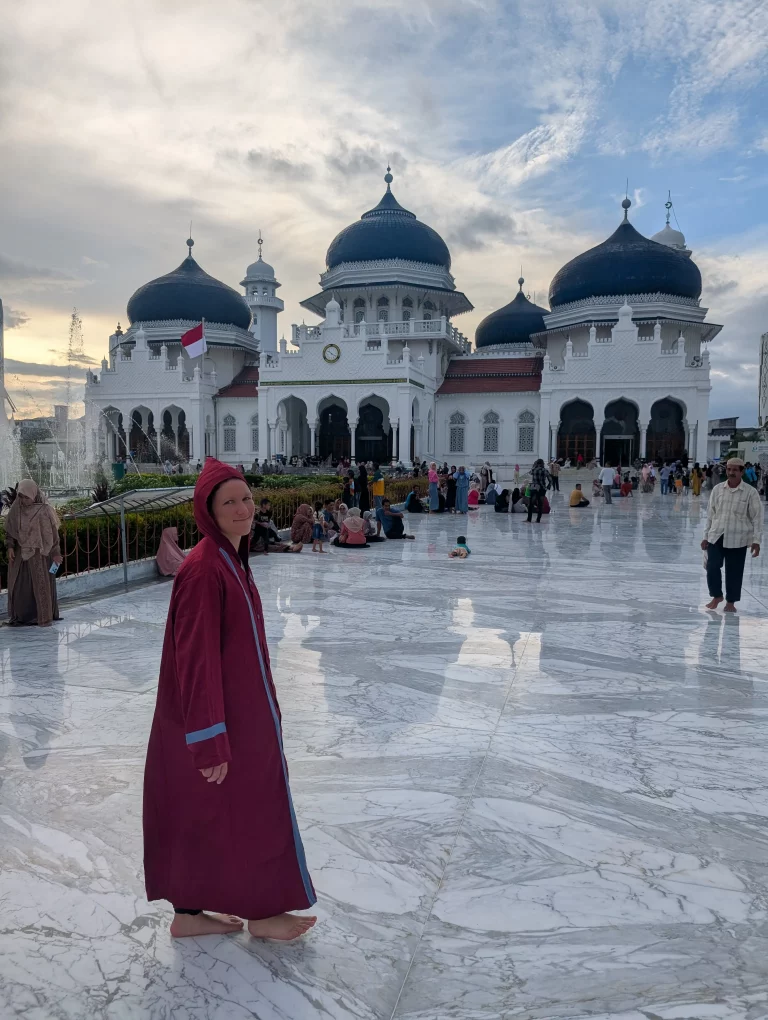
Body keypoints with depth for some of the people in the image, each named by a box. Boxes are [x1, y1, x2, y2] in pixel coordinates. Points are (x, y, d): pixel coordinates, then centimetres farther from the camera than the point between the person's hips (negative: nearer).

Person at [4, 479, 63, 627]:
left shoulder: (44, 510, -8)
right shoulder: (16, 509, 2)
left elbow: (52, 532, -5)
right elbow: (9, 529, 8)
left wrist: (56, 553, -6)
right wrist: (10, 546, -5)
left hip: (39, 553, -4)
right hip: (20, 553, 4)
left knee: (41, 584, 1)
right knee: (19, 585, 4)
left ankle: (42, 617, 8)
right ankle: (20, 616, 11)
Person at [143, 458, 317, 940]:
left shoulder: (231, 559, 6)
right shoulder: (204, 570, -24)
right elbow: (197, 659, -25)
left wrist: (266, 708, 20)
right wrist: (212, 742, -23)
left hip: (240, 710, 9)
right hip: (220, 719, -9)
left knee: (199, 811, 19)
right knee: (246, 809, 9)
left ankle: (189, 912, 36)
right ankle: (261, 913, 31)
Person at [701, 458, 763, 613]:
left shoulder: (750, 492, -6)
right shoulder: (717, 489, 2)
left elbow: (756, 517, -3)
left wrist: (756, 540, -9)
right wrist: (706, 536, 8)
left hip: (737, 539, -2)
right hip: (716, 536, 2)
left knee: (734, 572, 5)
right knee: (712, 567, -1)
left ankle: (730, 602, 23)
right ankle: (717, 596, 23)